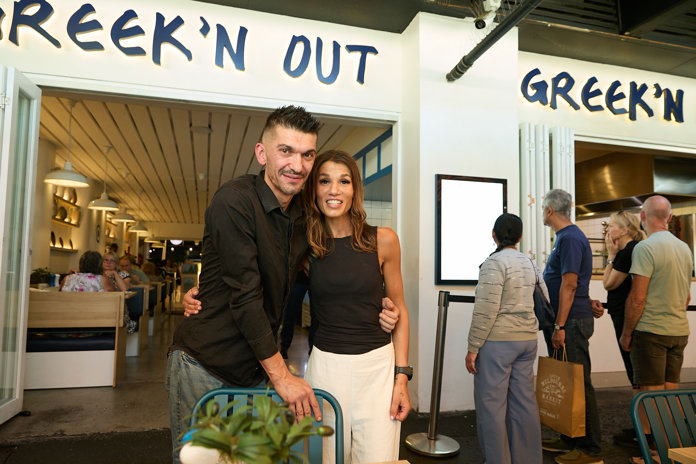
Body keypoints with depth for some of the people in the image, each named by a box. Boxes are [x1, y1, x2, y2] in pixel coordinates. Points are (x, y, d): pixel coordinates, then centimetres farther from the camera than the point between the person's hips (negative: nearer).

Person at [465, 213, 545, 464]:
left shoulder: (495, 262, -13)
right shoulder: (530, 263, 10)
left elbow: (486, 311, -17)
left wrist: (473, 348, -12)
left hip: (497, 341, -7)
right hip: (527, 340, 8)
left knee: (491, 404, 2)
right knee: (524, 401, 14)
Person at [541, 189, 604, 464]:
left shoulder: (570, 238, -15)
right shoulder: (565, 237, 16)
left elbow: (569, 285, -20)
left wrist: (560, 326, -20)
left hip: (571, 322, -10)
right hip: (564, 322, 10)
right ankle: (571, 440, 26)